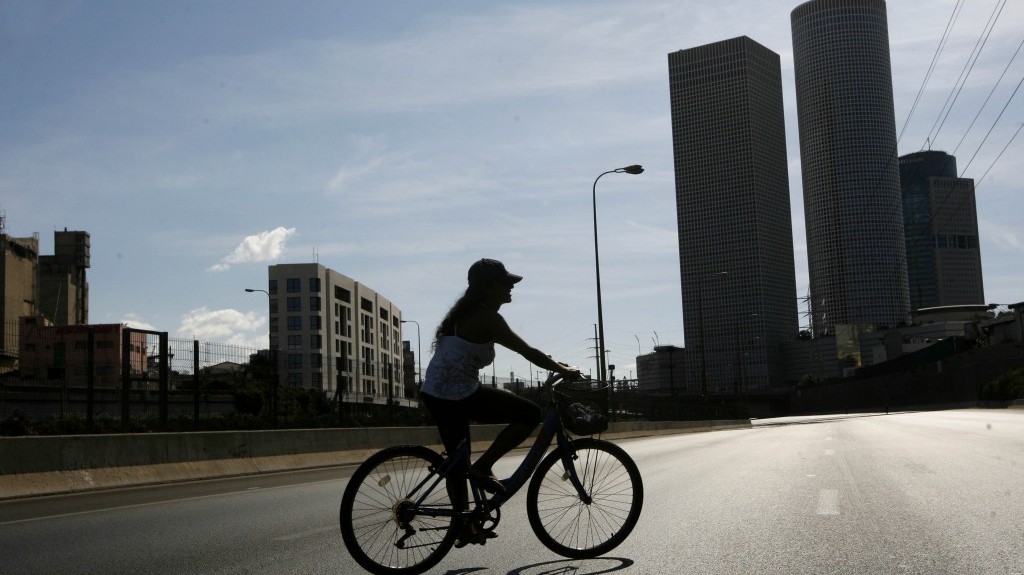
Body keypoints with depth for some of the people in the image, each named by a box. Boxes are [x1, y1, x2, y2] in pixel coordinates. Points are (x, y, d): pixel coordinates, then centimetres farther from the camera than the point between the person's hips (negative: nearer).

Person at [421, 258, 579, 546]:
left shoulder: (468, 313, 16)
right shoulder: (487, 318, -15)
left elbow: (521, 349, 24)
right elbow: (527, 352, -14)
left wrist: (551, 363, 23)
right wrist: (563, 370, -1)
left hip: (435, 395, 10)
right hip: (460, 396, -10)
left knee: (457, 459, 20)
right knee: (530, 414, -3)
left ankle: (464, 527, 27)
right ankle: (482, 467, -1)